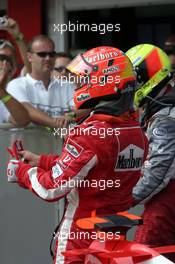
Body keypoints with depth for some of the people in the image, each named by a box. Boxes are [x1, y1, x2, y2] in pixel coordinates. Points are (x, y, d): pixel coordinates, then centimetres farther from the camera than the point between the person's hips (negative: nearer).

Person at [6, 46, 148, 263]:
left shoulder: (89, 134, -22)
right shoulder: (137, 133, 3)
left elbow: (52, 188, -19)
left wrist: (21, 171, 0)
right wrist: (40, 161, 17)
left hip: (80, 235, -7)